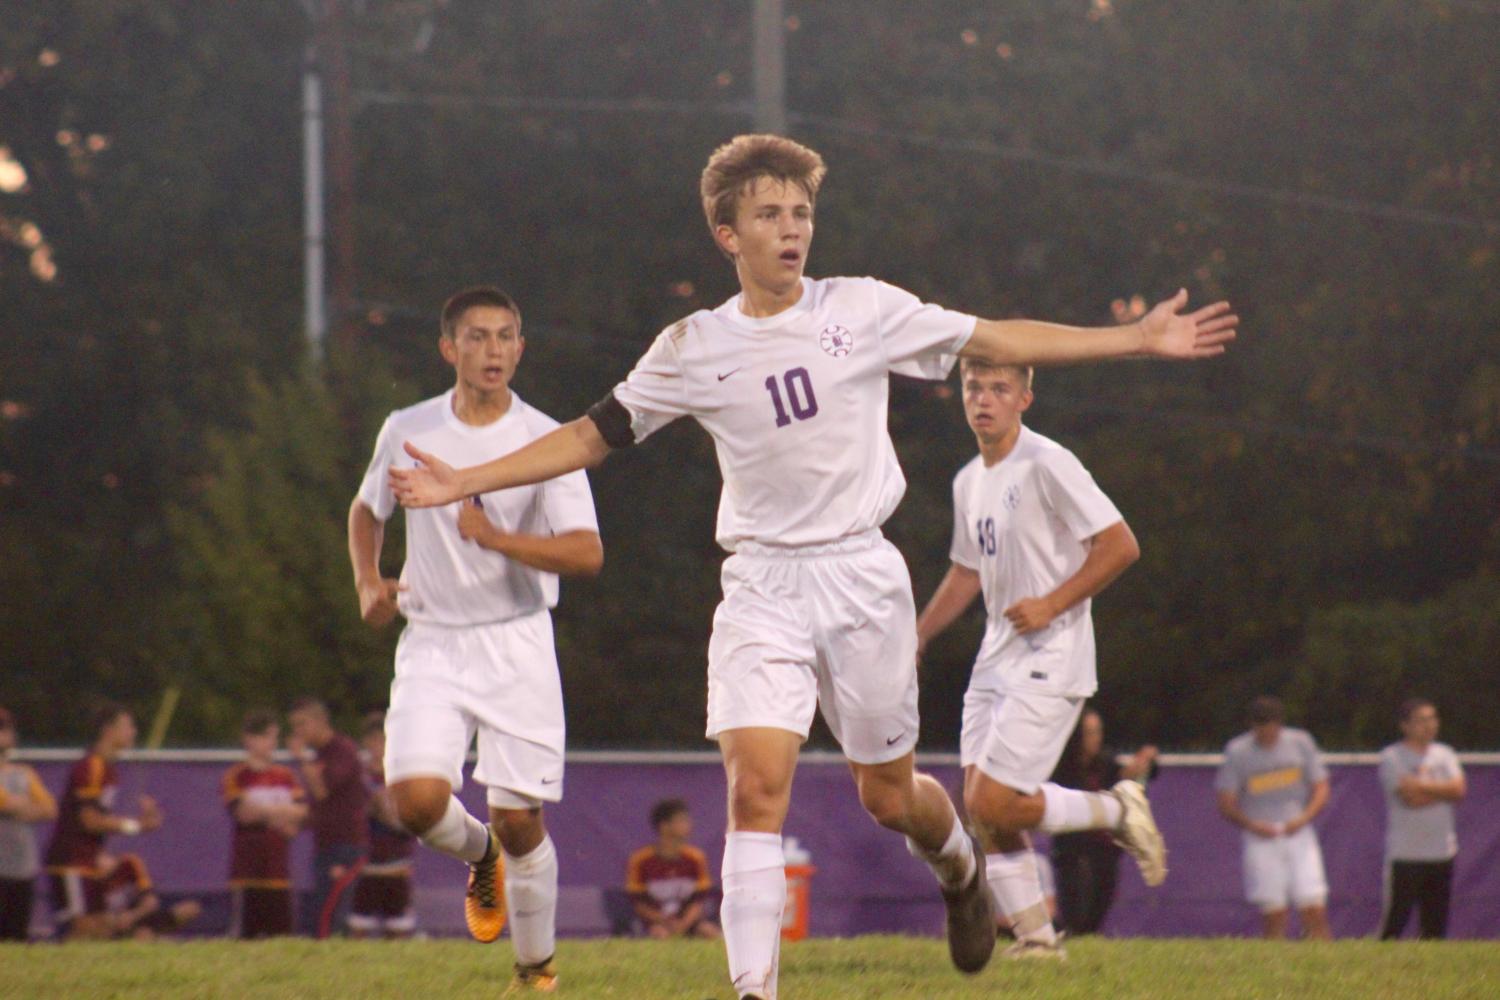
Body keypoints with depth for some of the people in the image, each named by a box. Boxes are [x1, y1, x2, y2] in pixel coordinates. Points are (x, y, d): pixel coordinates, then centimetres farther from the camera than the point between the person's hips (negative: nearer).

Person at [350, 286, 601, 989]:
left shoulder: (545, 440, -6)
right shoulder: (407, 432, 2)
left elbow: (587, 554, -15)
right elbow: (367, 510, 22)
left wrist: (493, 536, -26)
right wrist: (368, 585, 5)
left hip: (517, 645, -2)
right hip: (431, 645, 2)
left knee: (518, 819, -3)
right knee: (418, 799, -17)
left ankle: (536, 968, 17)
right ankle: (479, 856, 19)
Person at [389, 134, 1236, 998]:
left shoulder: (864, 310, 0)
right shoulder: (693, 351, 1)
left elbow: (996, 342, 4)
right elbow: (593, 436, 8)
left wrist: (1138, 339, 1)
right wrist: (463, 483, 0)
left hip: (863, 576, 0)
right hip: (762, 588, 0)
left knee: (890, 795, 9)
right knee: (757, 784, -18)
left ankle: (960, 867, 45)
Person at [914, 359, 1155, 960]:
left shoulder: (1047, 465, -13)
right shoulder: (969, 482, 13)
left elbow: (1120, 546, -15)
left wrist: (1051, 605, -18)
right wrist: (917, 637, 19)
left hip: (1049, 662, -8)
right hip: (996, 660, 8)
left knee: (993, 803, -15)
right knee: (983, 811, 0)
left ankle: (1116, 810, 5)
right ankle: (1035, 936, 8)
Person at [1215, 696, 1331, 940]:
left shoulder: (1301, 743, 5)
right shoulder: (1237, 752, 0)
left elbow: (1321, 788, 8)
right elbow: (1225, 805, 2)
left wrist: (1304, 818, -10)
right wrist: (1251, 824, -17)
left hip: (1298, 834, 1)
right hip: (1260, 838, -1)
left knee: (1315, 911, -8)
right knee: (1273, 915, -7)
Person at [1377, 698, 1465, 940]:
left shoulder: (1445, 754, 12)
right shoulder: (1392, 757, -4)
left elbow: (1459, 790, -4)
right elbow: (1409, 797, -16)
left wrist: (1420, 785, -10)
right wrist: (1442, 792, -5)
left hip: (1442, 853, 5)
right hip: (1405, 854, -5)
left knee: (1436, 924, 7)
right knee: (1395, 920, -8)